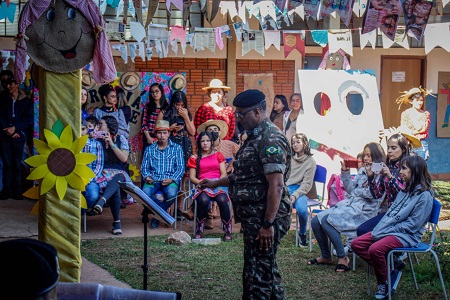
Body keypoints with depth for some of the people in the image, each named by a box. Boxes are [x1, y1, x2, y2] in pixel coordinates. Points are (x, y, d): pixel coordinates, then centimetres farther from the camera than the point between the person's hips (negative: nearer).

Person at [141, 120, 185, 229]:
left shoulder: (176, 148, 9)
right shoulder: (149, 149, 16)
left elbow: (181, 168, 1)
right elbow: (144, 167, 12)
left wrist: (171, 179, -16)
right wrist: (147, 177, -11)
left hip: (170, 180, -1)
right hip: (153, 181, 2)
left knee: (171, 194, -37)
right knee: (145, 193, -33)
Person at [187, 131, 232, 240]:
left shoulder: (218, 155, 17)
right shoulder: (195, 158, 15)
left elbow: (224, 174, 9)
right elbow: (192, 177, 8)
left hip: (217, 185, 1)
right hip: (202, 186, 0)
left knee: (222, 200, -34)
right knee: (203, 200, -37)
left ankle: (227, 231, -23)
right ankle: (199, 230, -22)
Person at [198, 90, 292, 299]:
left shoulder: (271, 139, -17)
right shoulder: (255, 137, 15)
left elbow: (276, 185, -23)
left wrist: (268, 224, -24)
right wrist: (215, 183, 24)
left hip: (265, 219, -10)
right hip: (253, 218, 10)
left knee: (258, 274, -5)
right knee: (266, 268, 16)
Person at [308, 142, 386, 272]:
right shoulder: (362, 170, 18)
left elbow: (372, 194, -17)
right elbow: (350, 189, 16)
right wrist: (345, 172, 7)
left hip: (363, 209, -8)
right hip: (348, 203, 8)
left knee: (326, 221, -27)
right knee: (316, 221, -5)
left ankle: (342, 258, -18)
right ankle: (325, 256, 8)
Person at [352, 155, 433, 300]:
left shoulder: (424, 195, -13)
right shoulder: (405, 189, 14)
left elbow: (412, 225, -17)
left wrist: (386, 232, -16)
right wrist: (379, 229, 0)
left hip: (407, 236, -9)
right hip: (388, 230, 9)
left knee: (375, 249, -32)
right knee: (357, 244, -4)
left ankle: (384, 281, -8)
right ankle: (388, 268, 2)